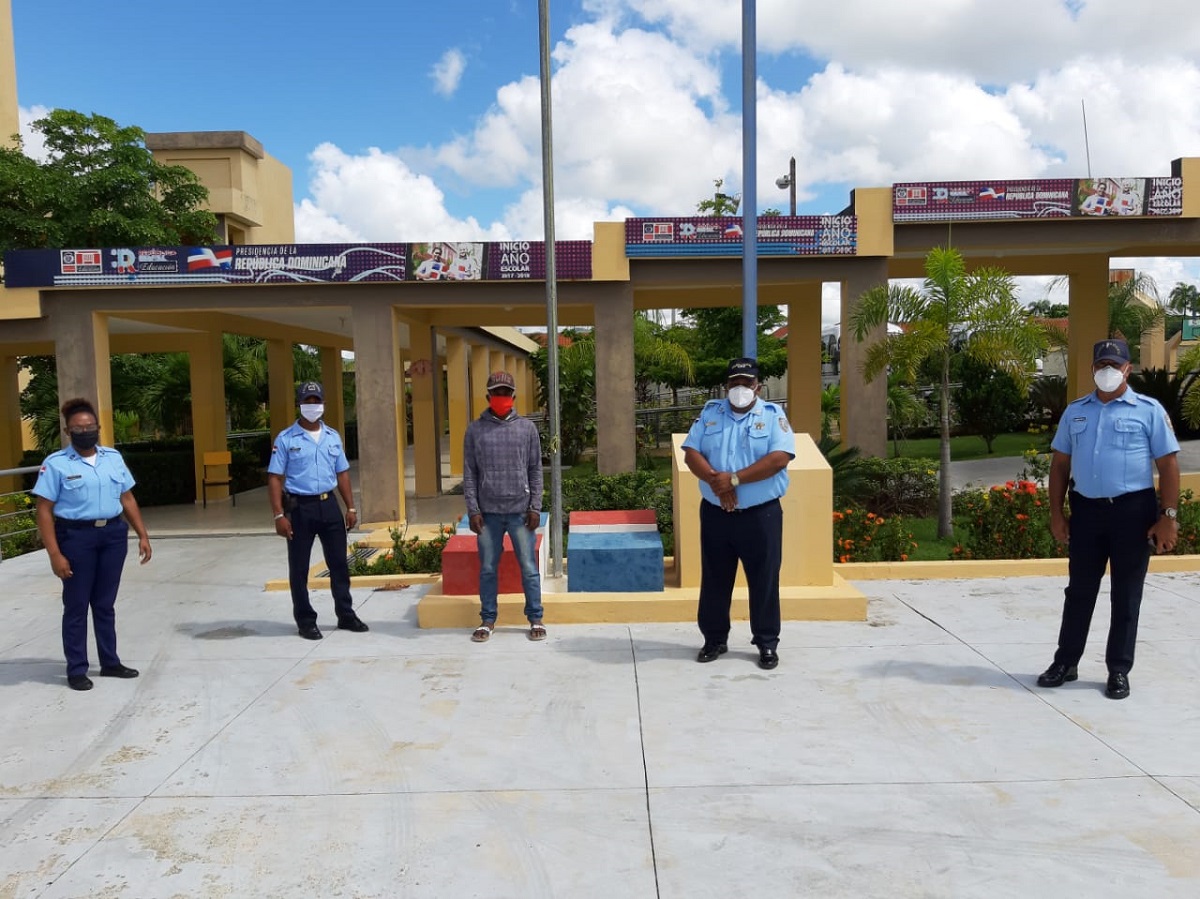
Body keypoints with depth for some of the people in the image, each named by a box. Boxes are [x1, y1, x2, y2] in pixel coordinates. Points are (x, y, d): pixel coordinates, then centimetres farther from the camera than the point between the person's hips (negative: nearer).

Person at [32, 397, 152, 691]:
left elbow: (127, 499, 12)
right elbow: (44, 511, -8)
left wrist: (142, 535, 7)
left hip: (113, 535, 4)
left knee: (105, 603, 14)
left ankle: (110, 662, 25)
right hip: (76, 537, -4)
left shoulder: (114, 457, 8)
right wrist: (54, 554, -14)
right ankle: (76, 670, 16)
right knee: (77, 605, 5)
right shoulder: (56, 464, -6)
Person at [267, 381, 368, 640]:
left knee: (339, 563, 9)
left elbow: (342, 473, 13)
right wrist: (279, 515, -14)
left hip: (329, 505, 4)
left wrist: (351, 508, 7)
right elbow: (274, 479, -7)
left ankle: (346, 615, 20)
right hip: (300, 507, -4)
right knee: (299, 568, 5)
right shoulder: (285, 439, -4)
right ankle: (305, 620, 16)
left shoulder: (333, 437, 10)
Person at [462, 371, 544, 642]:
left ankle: (535, 619, 17)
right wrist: (473, 510, -4)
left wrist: (535, 507, -3)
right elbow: (469, 474, 3)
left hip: (520, 511, 0)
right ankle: (487, 620, 21)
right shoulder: (475, 430, 3)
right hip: (488, 512, 1)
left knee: (529, 568, 4)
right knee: (488, 569, 9)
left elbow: (535, 470, 4)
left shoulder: (527, 428, 4)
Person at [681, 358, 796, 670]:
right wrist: (715, 480, -18)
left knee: (764, 581, 5)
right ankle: (714, 639, 25)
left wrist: (735, 479, -19)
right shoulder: (709, 412, 8)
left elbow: (780, 457, -14)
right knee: (714, 579, 11)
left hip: (761, 514, -2)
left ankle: (767, 643, 18)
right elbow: (691, 453, 0)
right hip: (715, 513, 3)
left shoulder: (773, 414, -1)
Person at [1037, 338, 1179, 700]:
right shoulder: (1075, 411, 9)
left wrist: (1168, 517, -10)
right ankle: (1066, 662, 21)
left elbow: (1168, 465, -4)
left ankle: (1119, 670, 17)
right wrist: (1056, 513, 5)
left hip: (1133, 511, -3)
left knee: (1126, 595, 6)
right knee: (1079, 591, 11)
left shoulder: (1149, 410, -2)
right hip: (1086, 510, 3)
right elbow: (1060, 464, 10)